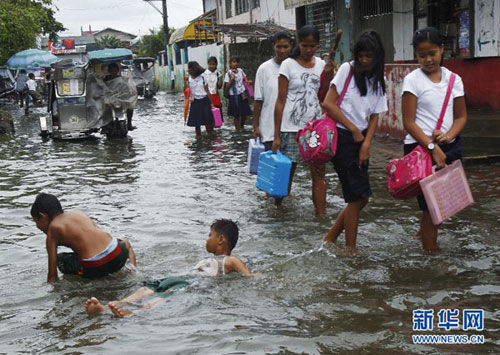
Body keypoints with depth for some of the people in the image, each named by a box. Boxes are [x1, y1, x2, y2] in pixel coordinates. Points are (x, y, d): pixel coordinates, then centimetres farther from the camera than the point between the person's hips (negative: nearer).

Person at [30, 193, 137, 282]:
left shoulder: (52, 230, 8)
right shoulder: (78, 213, 23)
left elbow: (52, 274, 6)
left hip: (95, 268, -4)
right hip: (117, 255, 5)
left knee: (60, 260, 21)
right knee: (126, 244, 39)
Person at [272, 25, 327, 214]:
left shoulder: (321, 65, 10)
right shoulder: (288, 65, -3)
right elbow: (280, 101, -5)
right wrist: (276, 135, -8)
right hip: (292, 127, -3)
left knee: (319, 173, 0)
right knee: (287, 172, 2)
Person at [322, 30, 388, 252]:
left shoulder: (379, 80, 11)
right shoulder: (347, 69, -5)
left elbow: (375, 116, 12)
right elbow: (328, 104, -11)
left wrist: (366, 144, -3)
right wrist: (354, 130, -8)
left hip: (360, 139, 6)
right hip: (342, 137, -6)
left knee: (360, 197, 6)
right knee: (358, 196, -8)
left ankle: (329, 239, 20)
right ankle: (350, 250, 4)